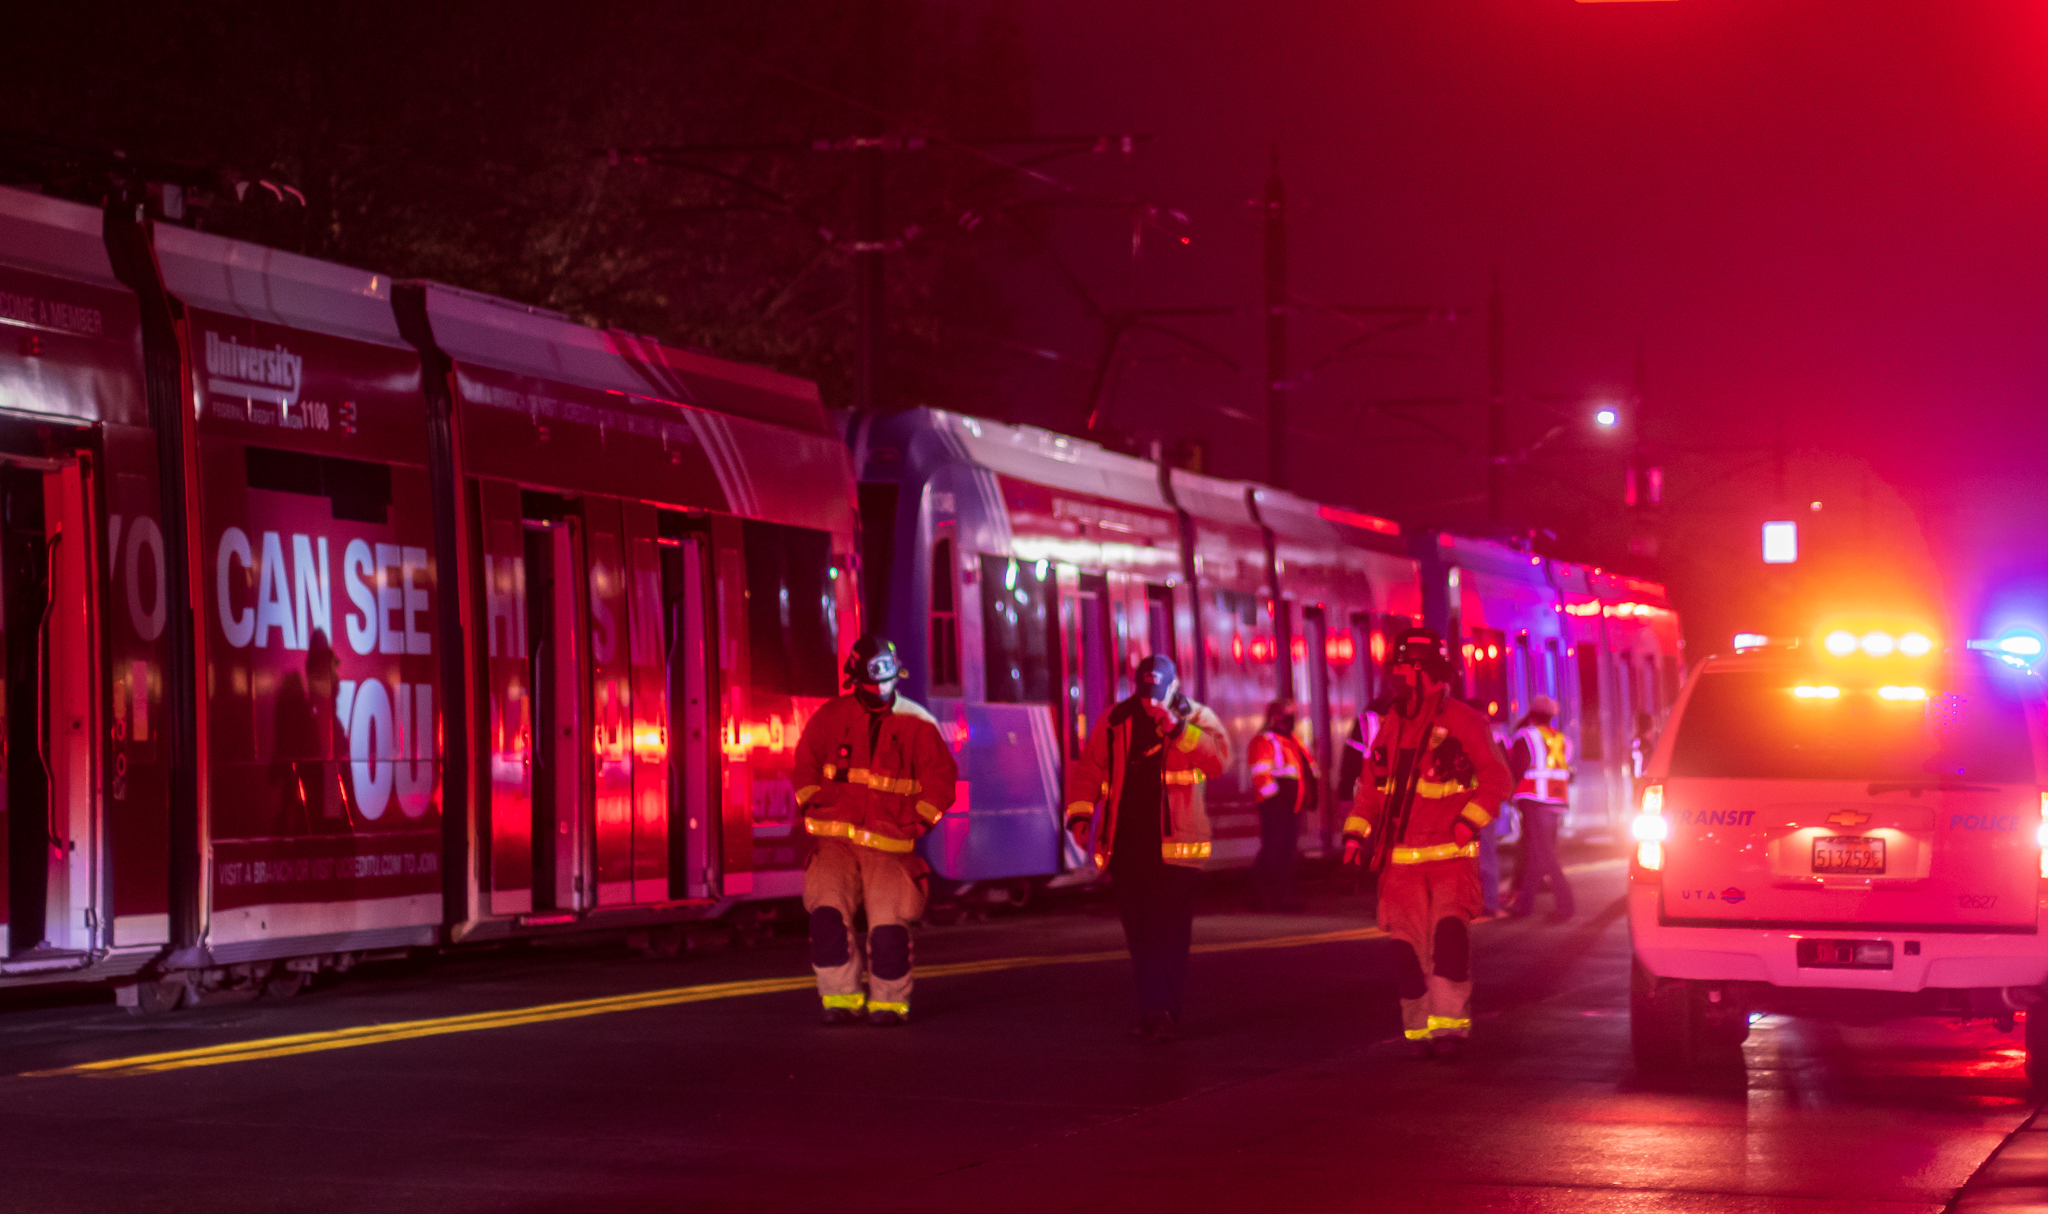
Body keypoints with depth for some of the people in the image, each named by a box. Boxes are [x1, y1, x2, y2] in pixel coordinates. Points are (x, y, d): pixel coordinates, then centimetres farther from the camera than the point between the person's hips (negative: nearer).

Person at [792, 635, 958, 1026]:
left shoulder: (916, 723, 3)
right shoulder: (833, 715, 5)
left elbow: (940, 776, 8)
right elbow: (806, 762, 16)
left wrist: (918, 822, 0)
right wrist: (811, 805, 6)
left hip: (889, 844, -1)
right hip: (836, 839, 1)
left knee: (889, 923, -12)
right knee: (828, 910, -18)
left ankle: (889, 1000, 7)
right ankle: (841, 996, -9)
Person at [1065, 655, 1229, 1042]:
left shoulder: (1197, 718, 1)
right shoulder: (1116, 721, 7)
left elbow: (1218, 758, -17)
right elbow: (1088, 769, 9)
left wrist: (1177, 728, -26)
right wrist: (1080, 814, -3)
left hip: (1174, 845, -3)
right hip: (1127, 846, 3)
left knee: (1168, 933, -8)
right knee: (1138, 933, 6)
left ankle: (1160, 1011, -7)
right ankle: (1155, 1010, 12)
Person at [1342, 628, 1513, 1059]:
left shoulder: (1462, 721, -4)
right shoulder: (1392, 725, 14)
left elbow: (1496, 777, -6)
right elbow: (1371, 788, 20)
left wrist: (1470, 820, -17)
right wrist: (1356, 833, 10)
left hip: (1450, 857, -5)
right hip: (1401, 862, 5)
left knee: (1449, 934, -18)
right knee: (1409, 947, -1)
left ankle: (1450, 1026, -12)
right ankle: (1420, 1030, 8)